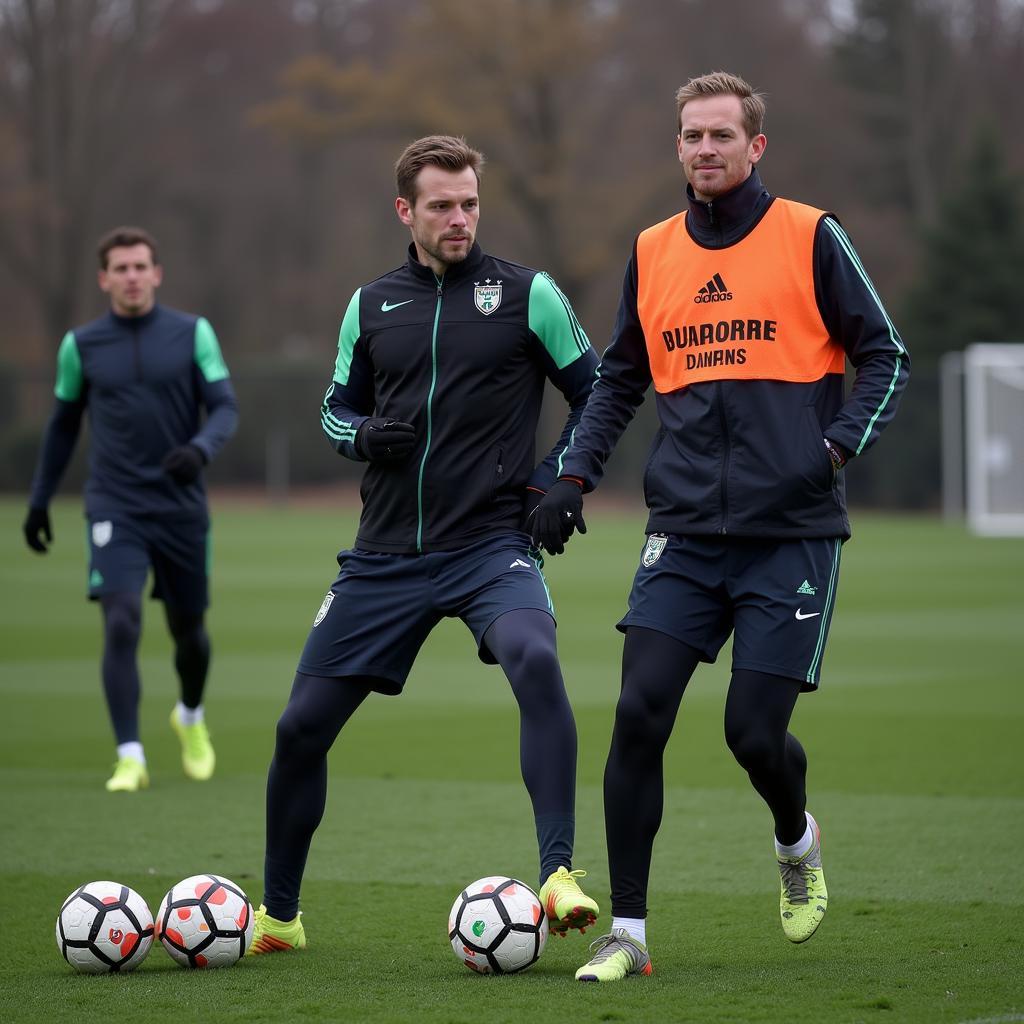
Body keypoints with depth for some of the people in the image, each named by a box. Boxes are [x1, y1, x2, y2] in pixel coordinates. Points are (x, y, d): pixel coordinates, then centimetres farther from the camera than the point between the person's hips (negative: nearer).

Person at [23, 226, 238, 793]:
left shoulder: (193, 333, 0)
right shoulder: (81, 345, 3)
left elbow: (225, 408, -4)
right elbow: (63, 425, 15)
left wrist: (199, 449, -25)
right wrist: (39, 501, 17)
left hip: (181, 507, 1)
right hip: (114, 508, -1)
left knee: (188, 628, 12)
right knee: (122, 623, -18)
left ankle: (191, 718, 43)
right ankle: (130, 757, -16)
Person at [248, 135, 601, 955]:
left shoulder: (527, 294, 1)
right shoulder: (371, 305, 10)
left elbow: (598, 394, 7)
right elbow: (337, 406, 20)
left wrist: (553, 481, -5)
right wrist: (362, 435, -2)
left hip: (492, 544, -4)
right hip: (387, 554, 4)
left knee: (534, 657, -35)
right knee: (302, 725, 3)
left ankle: (559, 875, -34)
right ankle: (278, 915, 23)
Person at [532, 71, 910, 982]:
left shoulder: (810, 238, -1)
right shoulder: (652, 253, 10)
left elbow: (885, 356, 3)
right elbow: (619, 380, 20)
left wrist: (839, 446, -11)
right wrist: (574, 477, 9)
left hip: (793, 532, -3)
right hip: (686, 531, 3)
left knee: (755, 731, -6)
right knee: (640, 712, -10)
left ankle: (797, 839, 30)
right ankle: (627, 933, -1)